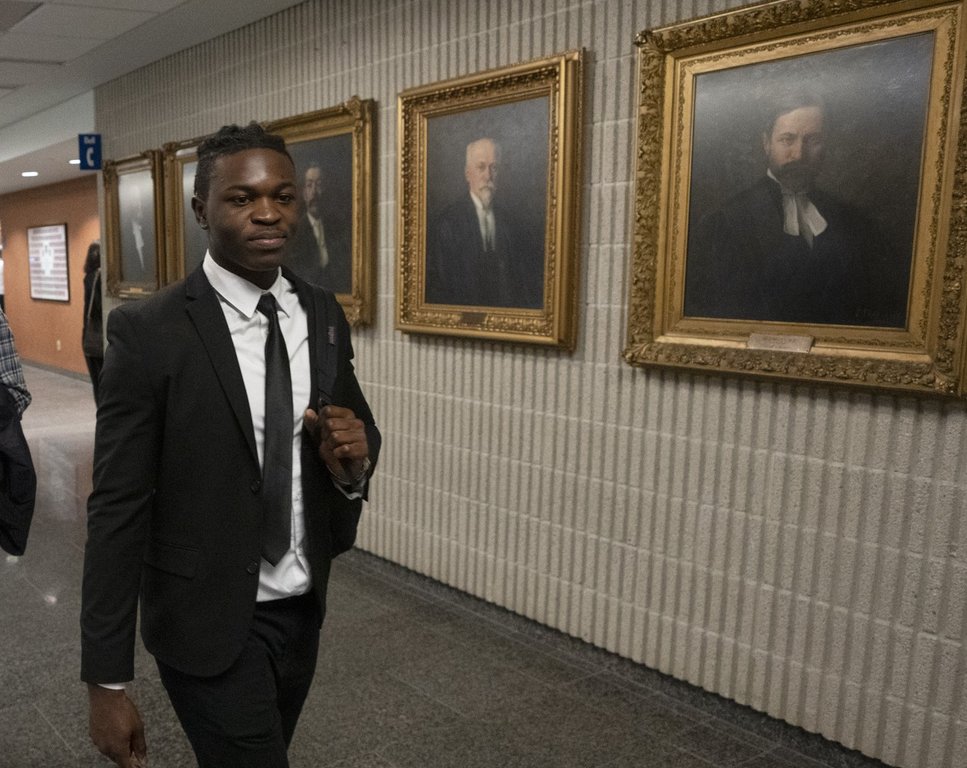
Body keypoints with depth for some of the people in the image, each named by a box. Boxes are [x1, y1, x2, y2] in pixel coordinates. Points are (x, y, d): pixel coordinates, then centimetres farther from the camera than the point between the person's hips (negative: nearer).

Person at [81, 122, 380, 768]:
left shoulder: (324, 315, -1)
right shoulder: (148, 332, -16)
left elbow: (361, 429, 11)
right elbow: (117, 510, -14)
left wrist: (353, 459, -14)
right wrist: (107, 682, -12)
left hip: (304, 608, 6)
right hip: (209, 622, -5)